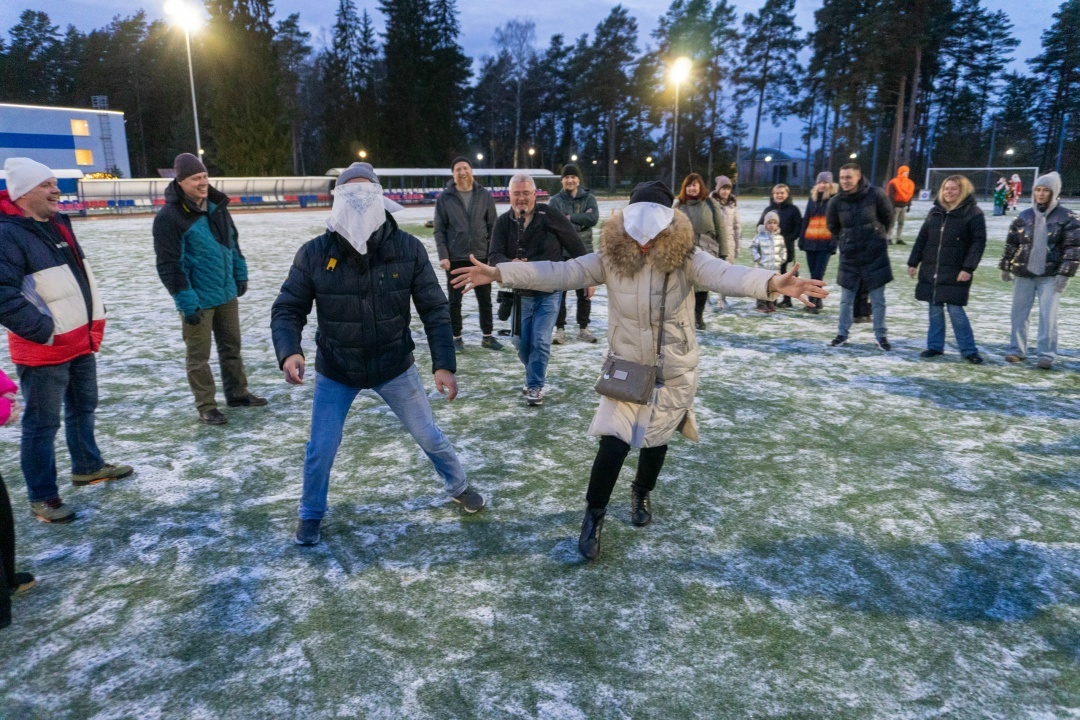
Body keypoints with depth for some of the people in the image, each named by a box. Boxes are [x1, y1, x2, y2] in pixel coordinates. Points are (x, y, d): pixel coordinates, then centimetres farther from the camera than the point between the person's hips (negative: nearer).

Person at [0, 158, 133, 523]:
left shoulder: (59, 225, 10)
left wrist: (95, 319, 14)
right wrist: (44, 330, -22)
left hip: (82, 341, 9)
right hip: (44, 351, -9)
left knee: (83, 407, 22)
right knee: (42, 424, 1)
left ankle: (87, 466, 41)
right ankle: (42, 497, 13)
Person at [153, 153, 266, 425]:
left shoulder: (217, 205, 5)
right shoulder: (169, 217, -17)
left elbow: (232, 242, 17)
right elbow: (169, 264, -18)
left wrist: (240, 275, 16)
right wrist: (186, 301, -20)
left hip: (227, 293, 7)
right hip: (198, 299, -7)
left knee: (231, 346, 18)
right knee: (199, 355, 5)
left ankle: (237, 393, 33)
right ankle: (206, 406, 17)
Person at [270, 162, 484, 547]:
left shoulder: (408, 249, -16)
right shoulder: (314, 253, -16)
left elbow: (435, 310, -11)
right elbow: (287, 309, -10)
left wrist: (444, 364, -18)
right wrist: (289, 351, -29)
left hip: (395, 367, 0)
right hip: (335, 372, 0)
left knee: (429, 435, 14)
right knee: (320, 450, 6)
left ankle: (459, 487, 42)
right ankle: (311, 514, 35)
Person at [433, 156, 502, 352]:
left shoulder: (484, 195, 3)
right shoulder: (444, 198, -2)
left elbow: (492, 226, 4)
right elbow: (439, 230, -2)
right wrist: (443, 256, -11)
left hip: (481, 256, 2)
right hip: (455, 258, -1)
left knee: (485, 299, 10)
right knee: (455, 300, 7)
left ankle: (488, 336, 22)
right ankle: (456, 337, 19)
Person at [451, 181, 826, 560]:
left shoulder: (686, 259, -19)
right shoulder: (611, 257, -15)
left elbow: (725, 274, -35)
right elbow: (559, 272, -19)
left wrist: (772, 283, -56)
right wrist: (499, 272, -28)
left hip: (674, 372, 0)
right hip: (626, 368, 0)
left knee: (655, 440, 18)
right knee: (613, 443, -7)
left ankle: (642, 493, 50)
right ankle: (594, 515, 17)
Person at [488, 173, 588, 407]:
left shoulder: (549, 215, -13)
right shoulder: (503, 222, -5)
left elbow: (576, 247, -7)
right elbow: (494, 256, -13)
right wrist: (509, 264, -36)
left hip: (548, 293, -3)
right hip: (521, 294, 3)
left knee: (540, 342, -7)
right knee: (521, 342, 10)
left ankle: (535, 385, 10)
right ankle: (536, 375, 37)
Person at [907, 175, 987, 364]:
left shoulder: (973, 213, -4)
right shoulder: (935, 211, 11)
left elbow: (978, 242, -9)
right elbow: (922, 238, 14)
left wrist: (968, 268, -17)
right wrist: (913, 262, 9)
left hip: (955, 273, -5)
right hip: (930, 270, 5)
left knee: (955, 310, -6)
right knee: (935, 309, 9)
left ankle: (969, 350, 4)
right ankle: (935, 345, 19)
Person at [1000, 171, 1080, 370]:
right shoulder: (1024, 217, 7)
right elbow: (1011, 244, 13)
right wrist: (1005, 268, 13)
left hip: (1051, 276, -3)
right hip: (1023, 274, 4)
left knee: (1048, 315, -7)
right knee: (1019, 313, 7)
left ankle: (1046, 355, 0)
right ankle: (1017, 350, 18)